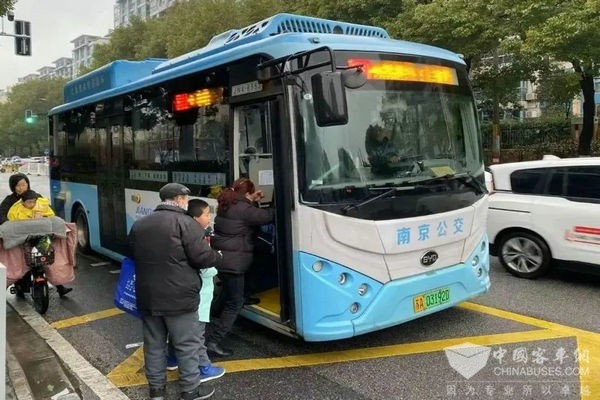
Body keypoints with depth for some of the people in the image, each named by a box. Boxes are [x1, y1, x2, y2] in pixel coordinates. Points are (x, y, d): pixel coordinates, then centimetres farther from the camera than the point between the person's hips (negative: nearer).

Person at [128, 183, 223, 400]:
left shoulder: (139, 224, 9)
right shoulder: (185, 223, -12)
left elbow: (132, 254, 21)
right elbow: (201, 256, -15)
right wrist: (218, 258, 4)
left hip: (147, 296, 6)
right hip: (178, 297, -6)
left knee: (154, 344, 16)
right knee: (187, 344, 7)